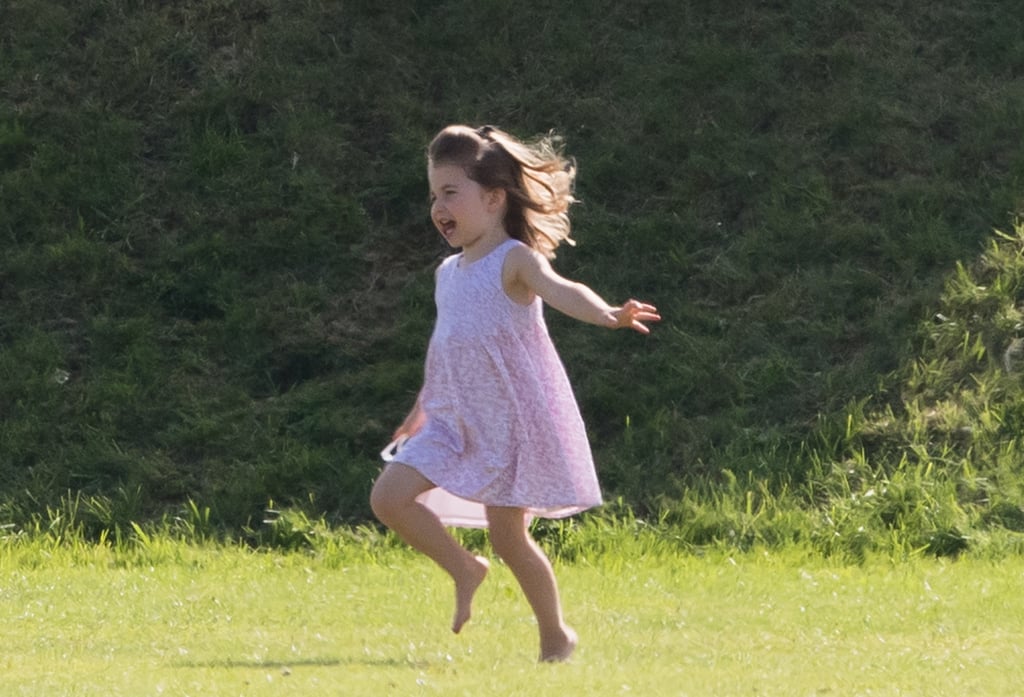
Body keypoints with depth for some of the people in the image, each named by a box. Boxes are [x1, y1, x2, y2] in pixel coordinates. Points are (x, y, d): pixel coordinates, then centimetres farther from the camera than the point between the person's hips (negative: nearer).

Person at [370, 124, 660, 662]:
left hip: (513, 420, -7)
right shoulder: (448, 273, 11)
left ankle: (556, 637, 13)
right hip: (457, 421, 7)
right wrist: (423, 407, 38)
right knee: (389, 497, -5)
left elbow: (562, 292, -32)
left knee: (507, 536, -5)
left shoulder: (515, 262, -12)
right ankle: (463, 570, 14)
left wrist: (608, 315, -52)